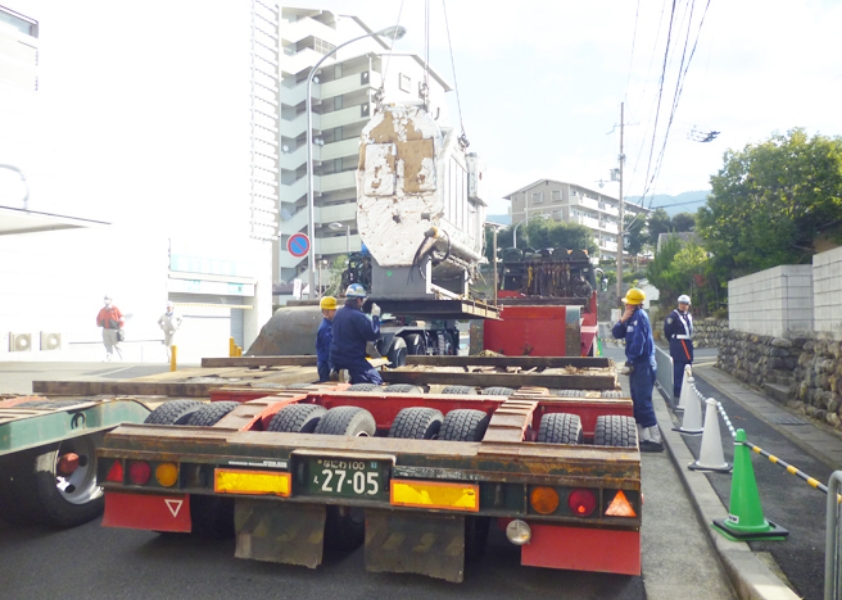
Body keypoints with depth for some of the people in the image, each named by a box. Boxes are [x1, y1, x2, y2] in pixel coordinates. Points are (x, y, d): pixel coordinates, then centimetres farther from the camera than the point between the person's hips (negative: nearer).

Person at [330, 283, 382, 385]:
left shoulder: (339, 313, 7)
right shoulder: (357, 316, -20)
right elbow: (373, 335, -17)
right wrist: (375, 316, -7)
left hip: (337, 358, 9)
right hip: (353, 360, -9)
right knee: (376, 382, -5)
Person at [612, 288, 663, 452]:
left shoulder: (640, 316, -13)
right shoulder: (632, 316, 14)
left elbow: (638, 342, -19)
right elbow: (617, 334, 10)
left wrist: (631, 358, -10)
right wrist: (622, 320, -6)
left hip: (643, 365, -10)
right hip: (636, 365, 10)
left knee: (644, 403, -9)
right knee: (637, 403, 13)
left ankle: (655, 441, -5)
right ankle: (643, 438, 20)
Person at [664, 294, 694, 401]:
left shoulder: (689, 315, 14)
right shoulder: (673, 315, -11)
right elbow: (667, 331, -10)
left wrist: (690, 340, 17)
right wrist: (674, 341, -1)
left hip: (688, 344, 8)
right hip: (678, 346, -8)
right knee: (678, 369, -8)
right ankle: (677, 391, -3)